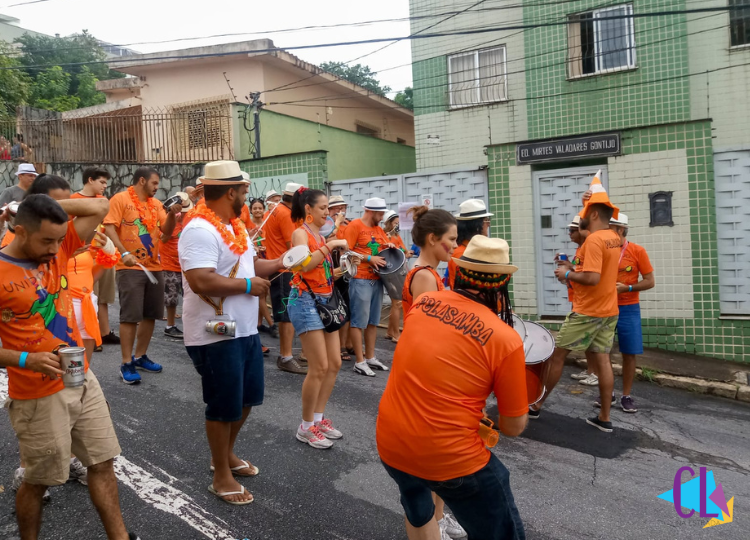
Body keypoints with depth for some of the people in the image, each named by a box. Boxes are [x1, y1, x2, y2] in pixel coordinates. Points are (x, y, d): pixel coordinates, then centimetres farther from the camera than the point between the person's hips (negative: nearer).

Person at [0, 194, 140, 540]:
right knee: (39, 481, 12)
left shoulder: (57, 250, 1)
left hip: (83, 380, 6)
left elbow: (100, 208, 1)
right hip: (38, 396, -6)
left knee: (103, 463, 13)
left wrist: (50, 206, -5)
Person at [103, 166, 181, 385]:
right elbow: (109, 227, -12)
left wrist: (172, 214, -9)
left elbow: (167, 231, 10)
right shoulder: (120, 199, -4)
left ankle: (140, 356, 24)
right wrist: (124, 253, -23)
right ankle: (126, 364, 3)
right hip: (130, 267, -6)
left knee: (150, 314, 10)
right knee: (130, 316, -5)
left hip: (154, 266, 6)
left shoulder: (156, 203, 13)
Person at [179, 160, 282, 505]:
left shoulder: (235, 226, 11)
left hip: (245, 330, 10)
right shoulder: (200, 231, -21)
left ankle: (227, 454, 43)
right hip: (216, 336, -10)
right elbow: (200, 282, -32)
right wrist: (248, 285, -22)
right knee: (224, 406, 5)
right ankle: (221, 477, 25)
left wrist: (283, 262, 11)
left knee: (247, 397, 21)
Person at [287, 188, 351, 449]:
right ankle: (306, 427, 7)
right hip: (306, 301, -9)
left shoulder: (321, 236, 16)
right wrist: (330, 246, -24)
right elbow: (304, 265, -27)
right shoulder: (300, 233, -8)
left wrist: (338, 270, 3)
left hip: (325, 300, 9)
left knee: (334, 364, 8)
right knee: (319, 367, -8)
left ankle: (319, 418, 22)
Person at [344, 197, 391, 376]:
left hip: (376, 279, 8)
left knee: (373, 321, 13)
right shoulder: (355, 225, -8)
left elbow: (386, 246, 27)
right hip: (360, 280, -8)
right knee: (359, 321, -1)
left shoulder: (378, 228, 15)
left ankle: (370, 357, 23)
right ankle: (360, 362, 4)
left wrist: (390, 247, 3)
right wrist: (369, 259, -18)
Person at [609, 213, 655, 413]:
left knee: (629, 354, 2)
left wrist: (627, 288, -18)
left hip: (628, 309, -2)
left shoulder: (637, 251, -6)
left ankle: (627, 396, 13)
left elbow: (650, 281, -5)